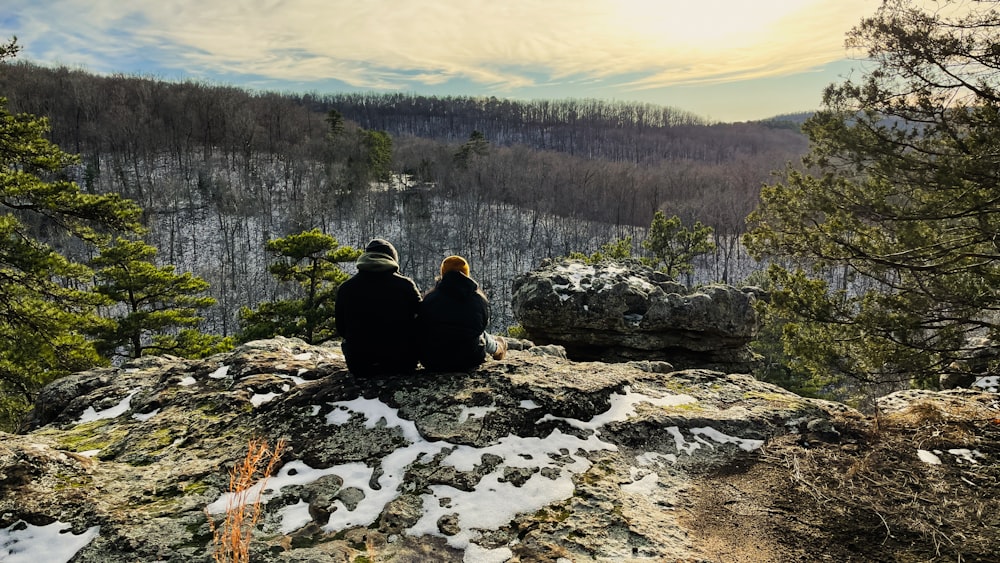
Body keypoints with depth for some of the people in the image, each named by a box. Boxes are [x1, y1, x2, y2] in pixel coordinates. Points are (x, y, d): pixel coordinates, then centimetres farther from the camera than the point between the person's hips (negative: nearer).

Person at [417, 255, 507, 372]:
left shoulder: (429, 298, -8)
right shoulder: (480, 299, -7)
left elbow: (420, 330, 0)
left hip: (433, 363, 1)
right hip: (469, 363, -1)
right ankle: (498, 348, 64)